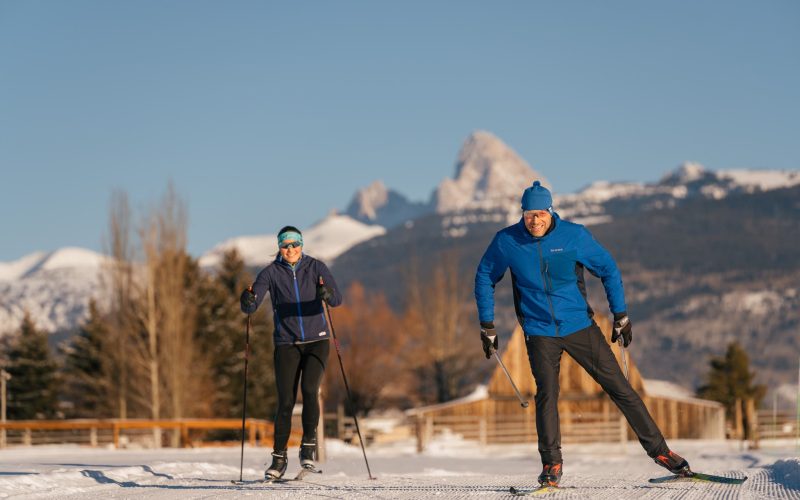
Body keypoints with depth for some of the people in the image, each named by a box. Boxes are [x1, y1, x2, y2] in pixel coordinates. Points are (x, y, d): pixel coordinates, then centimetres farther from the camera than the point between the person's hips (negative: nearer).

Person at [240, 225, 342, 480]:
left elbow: (337, 299, -14)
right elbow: (250, 307, -14)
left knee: (309, 390, -20)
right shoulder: (271, 272, -4)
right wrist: (248, 301, -38)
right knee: (286, 401, -6)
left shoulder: (316, 268, -2)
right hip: (287, 343, 0)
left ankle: (308, 446, -4)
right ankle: (279, 458, 5)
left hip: (317, 340, 0)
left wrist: (327, 294, -38)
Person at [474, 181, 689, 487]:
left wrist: (620, 316, -1)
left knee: (618, 386, 0)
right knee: (547, 393, -15)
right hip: (540, 332, 0)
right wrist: (487, 326, 5)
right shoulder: (506, 242, -8)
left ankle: (658, 450, 8)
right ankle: (551, 464, -1)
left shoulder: (573, 235, -11)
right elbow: (485, 278, 7)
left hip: (579, 325, 0)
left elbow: (608, 269, 1)